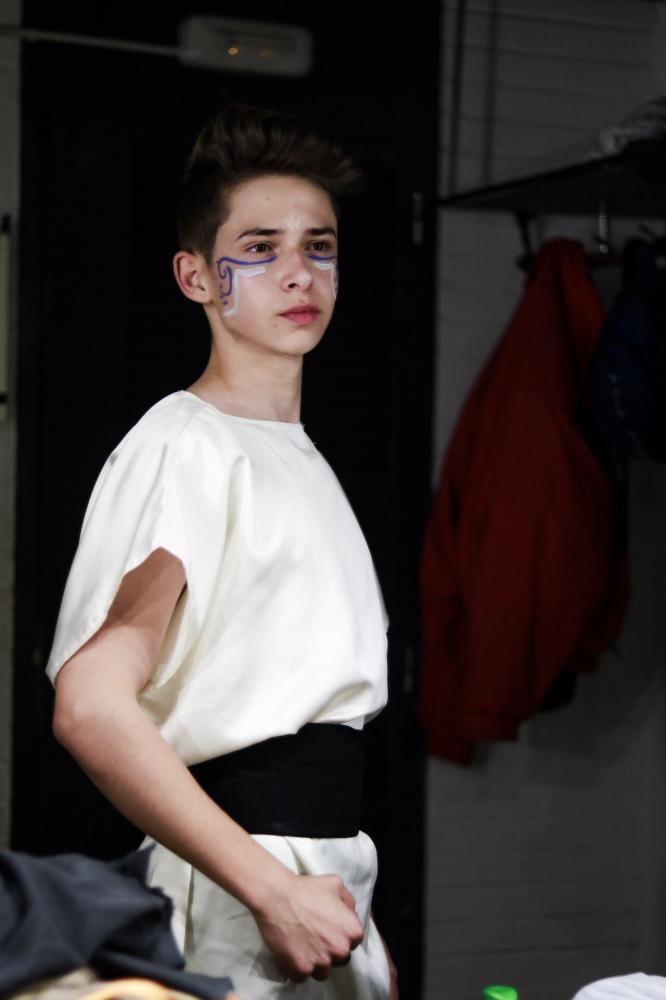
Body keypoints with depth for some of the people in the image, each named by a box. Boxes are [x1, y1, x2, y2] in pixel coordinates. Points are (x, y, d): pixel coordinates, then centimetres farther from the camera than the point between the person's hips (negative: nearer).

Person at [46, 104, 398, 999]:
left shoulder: (305, 461, 17)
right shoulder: (183, 447, -11)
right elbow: (92, 705, -23)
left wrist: (360, 925, 15)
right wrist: (274, 891, -23)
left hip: (330, 895, 8)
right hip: (234, 902, -8)